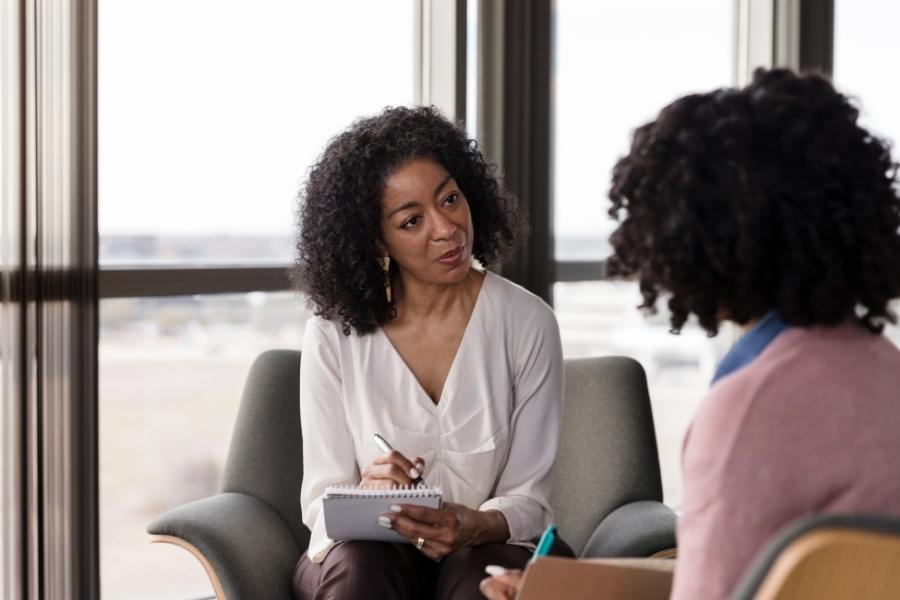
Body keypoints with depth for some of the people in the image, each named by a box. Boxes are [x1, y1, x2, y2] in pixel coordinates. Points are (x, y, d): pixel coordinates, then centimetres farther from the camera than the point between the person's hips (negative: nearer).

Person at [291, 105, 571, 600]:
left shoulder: (526, 323, -4)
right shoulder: (334, 335, -3)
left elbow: (530, 498, -3)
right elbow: (320, 502, -1)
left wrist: (475, 526, -26)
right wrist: (363, 497, -26)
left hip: (483, 552, 0)